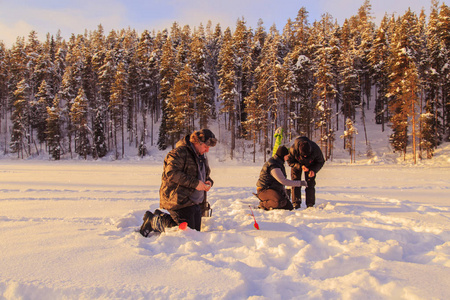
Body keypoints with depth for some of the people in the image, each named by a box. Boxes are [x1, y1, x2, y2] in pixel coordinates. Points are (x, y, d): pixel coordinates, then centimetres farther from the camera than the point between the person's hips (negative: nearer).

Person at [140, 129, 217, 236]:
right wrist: (194, 183, -24)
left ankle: (162, 217, 24)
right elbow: (171, 173, -24)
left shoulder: (202, 157, 18)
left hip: (197, 203, 10)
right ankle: (155, 221, 3)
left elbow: (205, 175, 28)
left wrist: (209, 182, 2)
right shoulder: (179, 153, -12)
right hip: (180, 201, -9)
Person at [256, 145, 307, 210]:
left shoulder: (279, 163, 12)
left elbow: (281, 181, 20)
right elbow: (283, 181, -27)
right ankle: (263, 204, -11)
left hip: (274, 189, 10)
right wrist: (299, 183, -20)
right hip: (265, 190, -10)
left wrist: (285, 193, 11)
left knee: (289, 207, 1)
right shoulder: (273, 166, -22)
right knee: (281, 202, -36)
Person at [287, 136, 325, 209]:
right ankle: (296, 203, -1)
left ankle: (310, 204, 0)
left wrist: (314, 170, -33)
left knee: (310, 183, -6)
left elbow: (321, 162, -16)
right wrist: (300, 166, -35)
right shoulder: (293, 149, -39)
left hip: (310, 165, 0)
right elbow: (289, 161, -20)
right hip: (297, 164, 0)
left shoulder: (316, 149, -36)